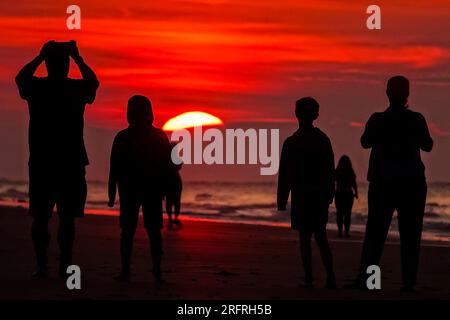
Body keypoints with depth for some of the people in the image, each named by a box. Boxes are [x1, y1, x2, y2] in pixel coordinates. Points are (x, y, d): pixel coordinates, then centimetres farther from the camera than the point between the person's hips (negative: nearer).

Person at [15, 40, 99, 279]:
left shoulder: (36, 87, -2)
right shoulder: (77, 88, -3)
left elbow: (20, 78, 22)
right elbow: (93, 81, 21)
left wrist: (40, 56, 26)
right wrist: (77, 57, 24)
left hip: (41, 162, 1)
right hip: (72, 162, -1)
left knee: (40, 217, 5)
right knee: (67, 217, 2)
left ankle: (41, 266, 2)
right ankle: (65, 266, 0)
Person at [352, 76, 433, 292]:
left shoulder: (377, 120, -4)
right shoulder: (416, 119, -5)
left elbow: (365, 142, 11)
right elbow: (427, 146, 9)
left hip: (382, 183, 1)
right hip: (411, 184, -1)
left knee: (375, 233, 5)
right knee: (410, 235, 2)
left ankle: (363, 279, -2)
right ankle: (408, 282, -4)